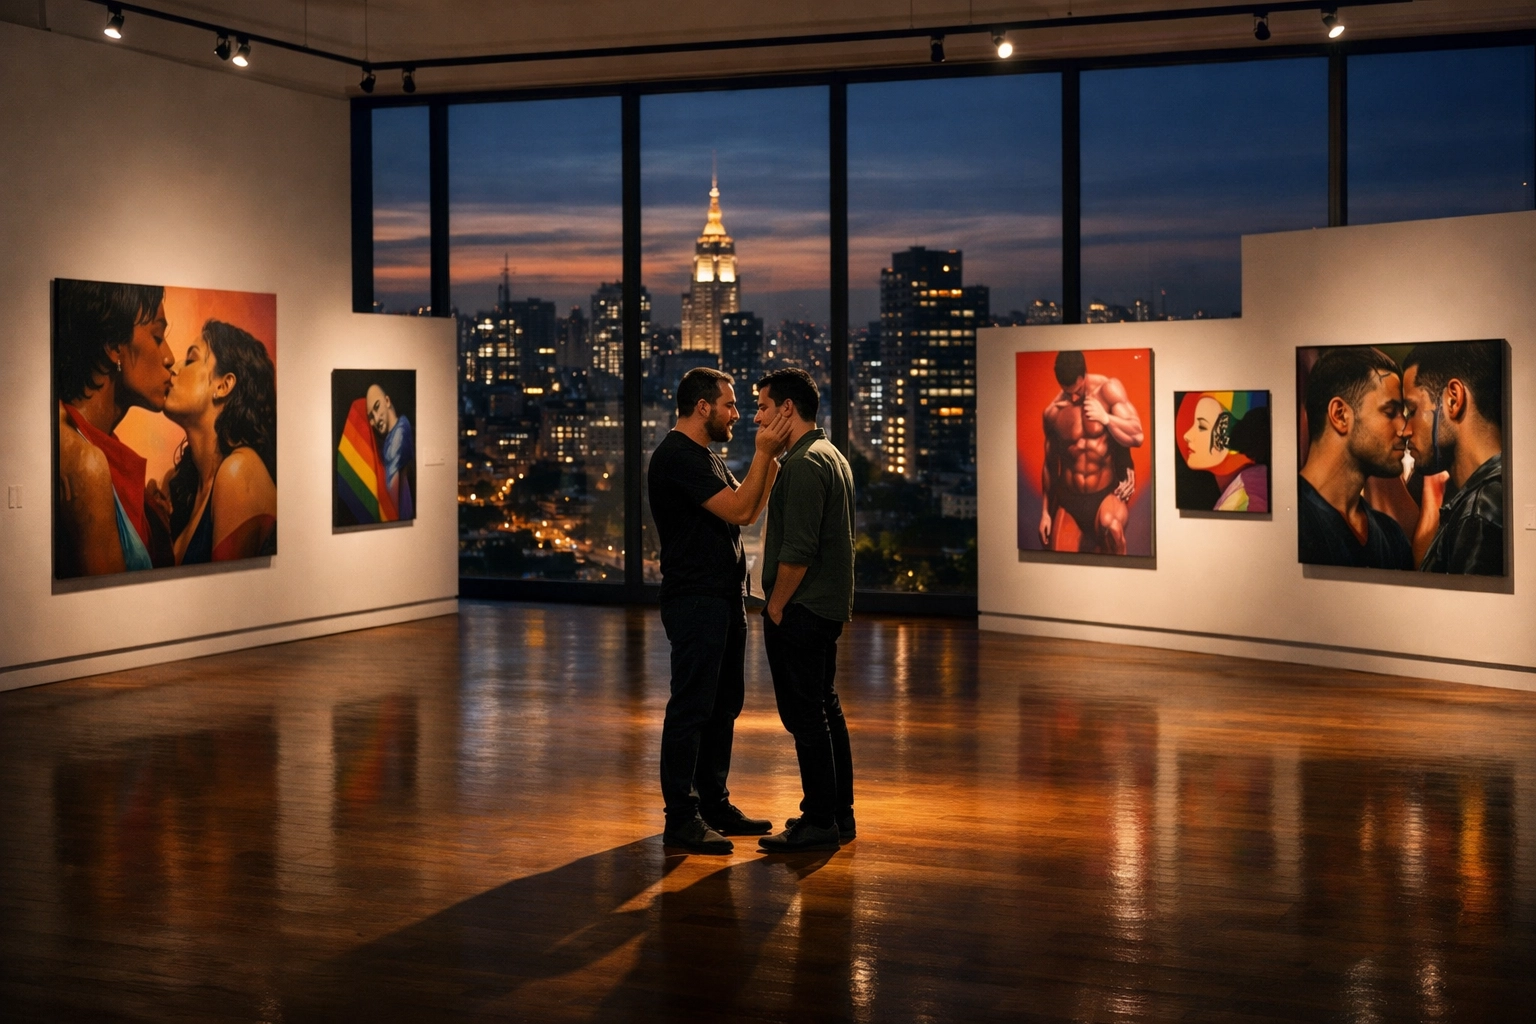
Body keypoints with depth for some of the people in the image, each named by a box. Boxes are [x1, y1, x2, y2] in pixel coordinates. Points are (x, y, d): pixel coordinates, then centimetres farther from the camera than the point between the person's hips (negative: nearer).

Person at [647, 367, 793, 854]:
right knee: (691, 708, -6)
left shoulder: (705, 457, 18)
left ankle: (714, 803, 24)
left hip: (724, 598, 10)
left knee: (723, 705, 15)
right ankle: (681, 818, -1)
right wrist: (764, 452, -15)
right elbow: (739, 510, -20)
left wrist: (771, 455, 8)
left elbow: (750, 511, 15)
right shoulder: (677, 456, -15)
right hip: (695, 600, -10)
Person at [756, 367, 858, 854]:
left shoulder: (804, 464, -17)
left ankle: (819, 821, -1)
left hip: (800, 611, -10)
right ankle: (839, 814, 21)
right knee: (825, 709, 15)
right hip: (828, 607, 10)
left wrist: (776, 607, -13)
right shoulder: (832, 456, 15)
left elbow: (797, 550, -23)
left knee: (804, 715, -5)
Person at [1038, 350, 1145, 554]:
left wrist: (1106, 418, -25)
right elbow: (1050, 465, 10)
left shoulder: (1108, 390, -8)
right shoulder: (1053, 412, 0)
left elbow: (1137, 436, -13)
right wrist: (1045, 512, 11)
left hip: (1107, 495, -3)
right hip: (1068, 500, 3)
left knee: (1110, 526, -35)